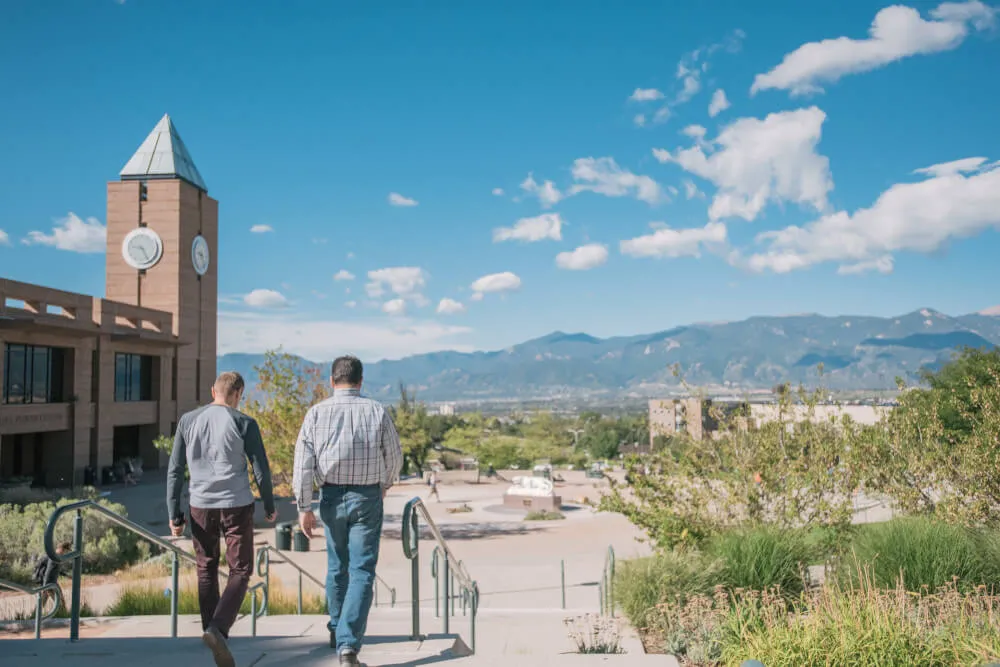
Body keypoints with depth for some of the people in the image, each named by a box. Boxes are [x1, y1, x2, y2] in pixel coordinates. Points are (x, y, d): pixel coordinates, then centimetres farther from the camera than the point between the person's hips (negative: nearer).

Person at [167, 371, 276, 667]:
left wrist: (174, 514, 7)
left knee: (206, 570, 18)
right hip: (236, 506, -3)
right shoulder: (244, 423, -6)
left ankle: (212, 631, 22)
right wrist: (269, 506, 9)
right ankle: (217, 629, -13)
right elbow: (261, 469, -5)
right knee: (240, 571, 6)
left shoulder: (188, 421, 3)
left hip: (201, 507, 3)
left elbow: (175, 470, 2)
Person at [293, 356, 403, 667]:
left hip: (332, 498, 2)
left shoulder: (317, 413, -3)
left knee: (336, 567, 20)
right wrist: (385, 484, 24)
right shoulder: (377, 412, -3)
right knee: (362, 571, 1)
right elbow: (395, 457, 5)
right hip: (367, 497, -2)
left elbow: (303, 464, -6)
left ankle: (337, 632, 36)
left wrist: (304, 507, 1)